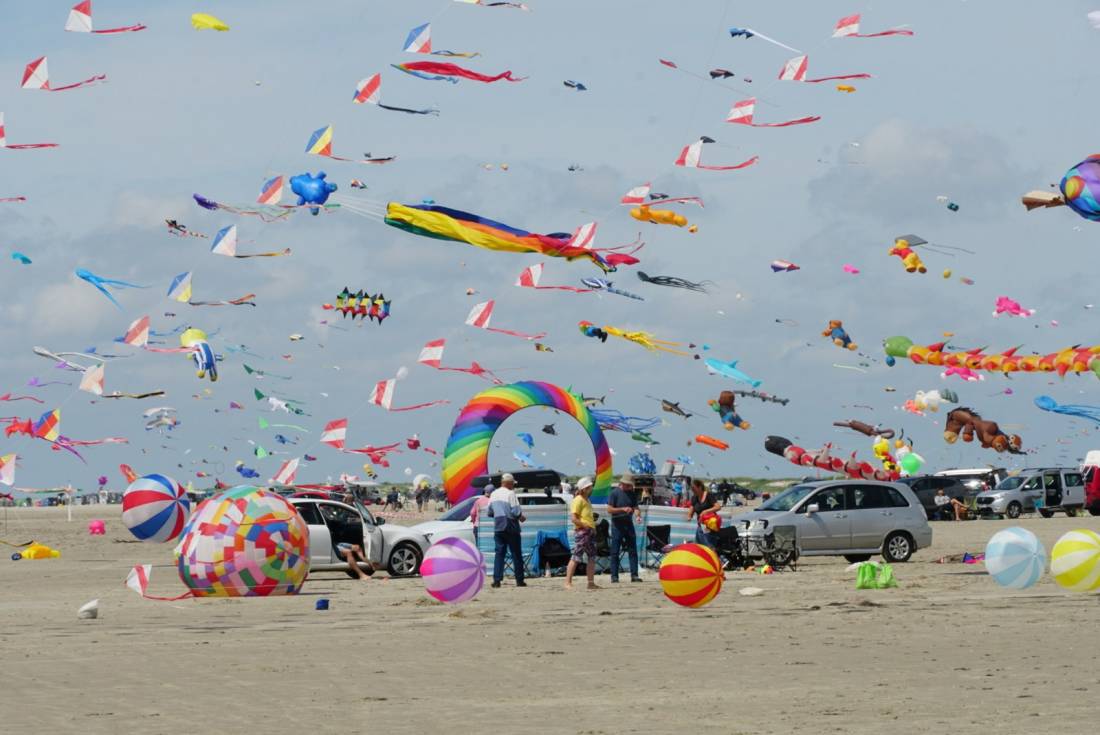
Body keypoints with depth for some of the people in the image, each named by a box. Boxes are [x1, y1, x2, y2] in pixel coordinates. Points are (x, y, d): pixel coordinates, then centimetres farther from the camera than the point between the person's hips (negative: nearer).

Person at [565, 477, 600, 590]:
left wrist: (593, 527, 13)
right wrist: (585, 526, -17)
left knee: (592, 558, 8)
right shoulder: (578, 500, -9)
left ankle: (591, 583, 11)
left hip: (590, 531, 10)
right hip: (581, 531, -10)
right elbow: (574, 518, -17)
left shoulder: (586, 501, 19)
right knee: (576, 557, -9)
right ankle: (568, 582, -8)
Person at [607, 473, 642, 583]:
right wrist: (623, 509, -23)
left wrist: (638, 514, -11)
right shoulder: (614, 493, -6)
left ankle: (634, 575, 4)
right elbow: (609, 509, -11)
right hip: (617, 525, -5)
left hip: (629, 524, 5)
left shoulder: (631, 493, 10)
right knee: (615, 552, -2)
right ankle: (614, 576, 1)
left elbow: (636, 507, 11)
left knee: (633, 551, 2)